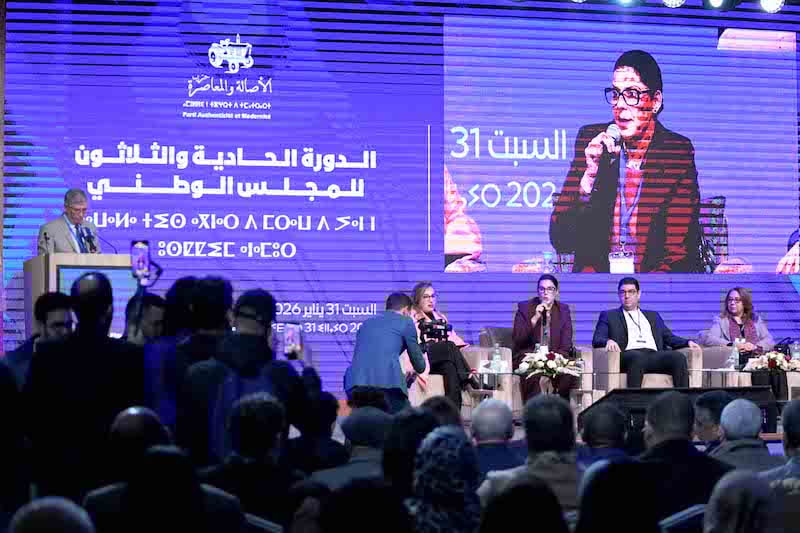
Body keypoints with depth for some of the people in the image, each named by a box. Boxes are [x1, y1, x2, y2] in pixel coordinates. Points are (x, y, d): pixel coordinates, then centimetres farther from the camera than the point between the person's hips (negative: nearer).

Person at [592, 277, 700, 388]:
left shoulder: (653, 316, 33)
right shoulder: (608, 316, 24)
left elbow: (668, 337, 25)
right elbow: (597, 340, 11)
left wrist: (688, 342, 5)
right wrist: (608, 341, -13)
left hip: (655, 355, 3)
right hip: (629, 355, -3)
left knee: (679, 357, -28)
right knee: (637, 357, -40)